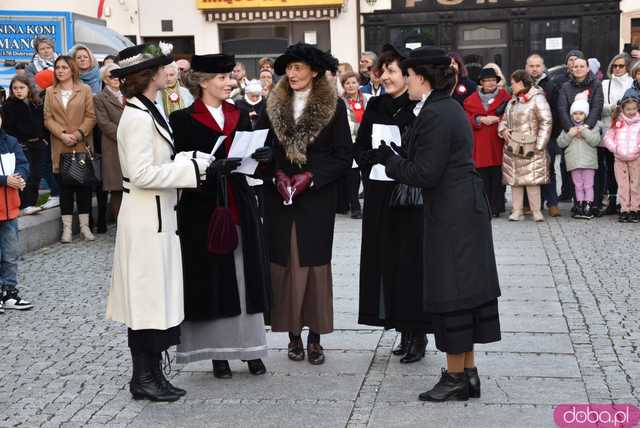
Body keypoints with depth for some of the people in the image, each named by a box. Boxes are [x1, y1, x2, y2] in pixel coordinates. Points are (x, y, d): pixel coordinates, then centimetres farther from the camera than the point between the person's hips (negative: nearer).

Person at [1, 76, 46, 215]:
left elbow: (42, 123, 18)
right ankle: (25, 205, -9)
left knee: (37, 175, 6)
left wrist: (43, 139, 8)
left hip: (37, 144, 5)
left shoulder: (36, 105, 10)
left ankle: (32, 202, 14)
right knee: (26, 176, -11)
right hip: (22, 146, -5)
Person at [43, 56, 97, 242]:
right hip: (60, 147, 1)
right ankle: (67, 228, 7)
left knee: (83, 185, 2)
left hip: (82, 145, -1)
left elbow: (91, 116, -1)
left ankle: (84, 226, 10)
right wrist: (62, 134, -12)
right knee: (64, 187, 3)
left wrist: (79, 133, -14)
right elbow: (48, 118, 3)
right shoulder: (50, 92, 9)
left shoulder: (85, 89, 4)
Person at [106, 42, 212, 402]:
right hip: (147, 219, -10)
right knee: (149, 299, -1)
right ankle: (145, 378, 9)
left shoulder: (147, 112, 14)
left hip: (156, 216, 10)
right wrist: (191, 167, -17)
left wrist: (190, 160, 7)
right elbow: (141, 174, -22)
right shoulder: (138, 117, -17)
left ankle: (149, 374, 22)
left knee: (155, 299, 13)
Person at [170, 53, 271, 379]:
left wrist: (262, 156, -9)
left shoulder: (240, 116, 12)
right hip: (203, 209, -4)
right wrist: (210, 169, -25)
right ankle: (218, 352, 12)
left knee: (246, 277, 6)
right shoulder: (183, 120, -4)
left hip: (241, 208, 4)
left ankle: (250, 348, 15)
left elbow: (251, 160, 13)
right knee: (212, 280, 2)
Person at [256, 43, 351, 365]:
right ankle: (293, 334, 13)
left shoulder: (333, 107, -1)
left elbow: (344, 155, -3)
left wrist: (311, 177, -13)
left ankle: (314, 337, 10)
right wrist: (277, 175, -10)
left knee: (315, 263, 1)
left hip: (317, 199, -2)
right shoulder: (273, 106, 7)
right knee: (284, 264, 3)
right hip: (279, 199, 3)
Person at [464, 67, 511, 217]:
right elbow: (467, 118, 5)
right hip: (479, 144, 1)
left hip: (497, 142, -1)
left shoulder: (504, 96, 8)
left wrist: (499, 119, -12)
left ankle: (496, 207, 4)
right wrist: (480, 120, -10)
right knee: (482, 177, -1)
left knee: (497, 177, -2)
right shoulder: (472, 99, 12)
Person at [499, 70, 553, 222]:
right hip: (512, 148, 7)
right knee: (514, 180, 7)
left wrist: (539, 145, -14)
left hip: (529, 149, -7)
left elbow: (546, 122, -11)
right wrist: (503, 129, 2)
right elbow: (504, 119, 25)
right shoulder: (513, 100, 16)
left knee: (532, 180, -7)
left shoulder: (537, 99, -7)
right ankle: (517, 211, 13)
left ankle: (536, 211, 1)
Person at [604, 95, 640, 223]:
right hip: (619, 159, 2)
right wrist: (615, 148, -9)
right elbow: (608, 138, 3)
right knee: (622, 186, 6)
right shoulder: (617, 122, 4)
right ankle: (624, 210, 12)